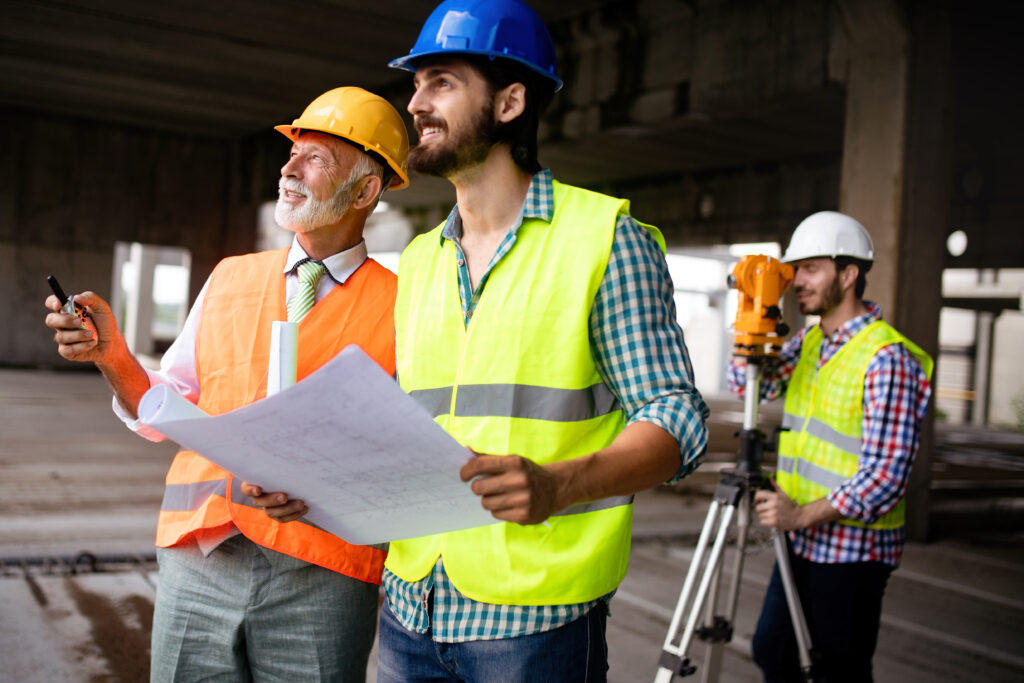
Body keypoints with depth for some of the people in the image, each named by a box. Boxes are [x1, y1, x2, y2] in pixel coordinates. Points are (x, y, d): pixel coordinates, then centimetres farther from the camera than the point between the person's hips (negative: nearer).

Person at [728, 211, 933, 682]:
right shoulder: (810, 339, 9)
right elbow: (749, 385, 4)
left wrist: (804, 515, -25)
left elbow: (887, 475, -22)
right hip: (802, 540, 8)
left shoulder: (886, 358, -18)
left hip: (853, 549, -8)